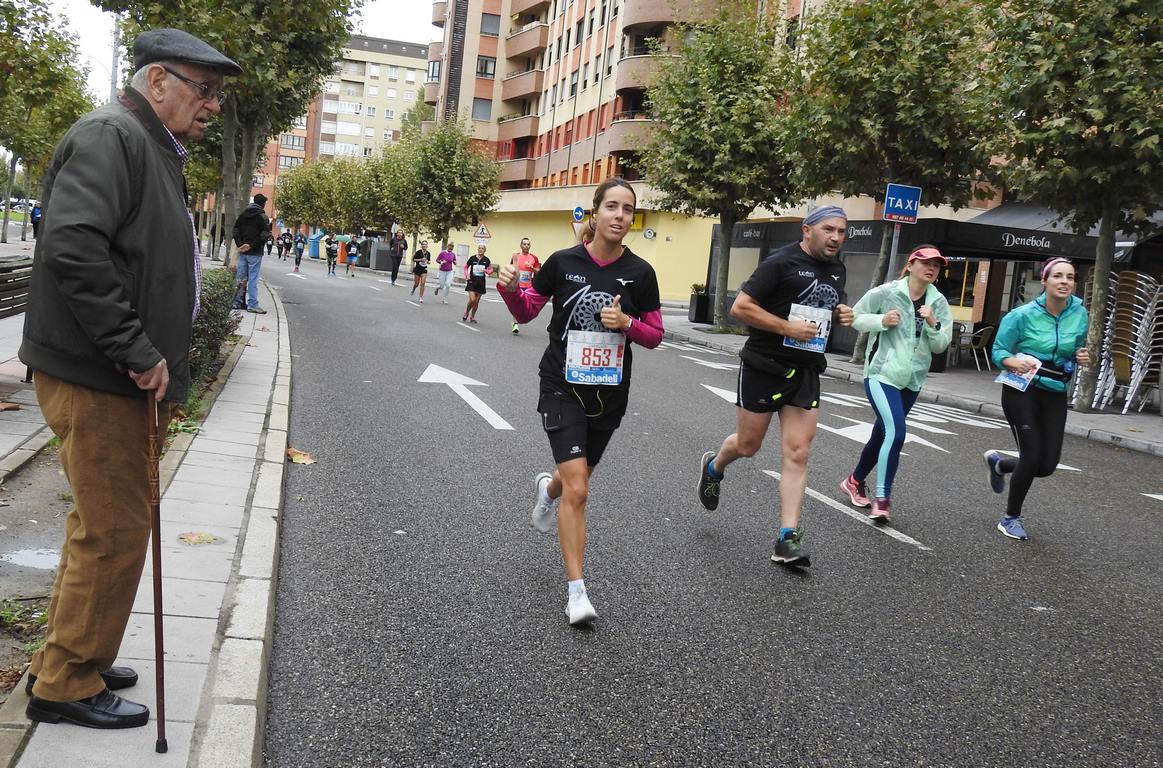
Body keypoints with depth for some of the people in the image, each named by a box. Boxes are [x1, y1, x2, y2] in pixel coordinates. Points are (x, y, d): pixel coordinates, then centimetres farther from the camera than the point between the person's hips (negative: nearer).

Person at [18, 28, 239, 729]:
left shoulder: (155, 151, 19)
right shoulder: (111, 135, -14)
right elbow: (73, 246, -28)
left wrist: (156, 361, 16)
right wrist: (138, 352, -24)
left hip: (127, 379, 10)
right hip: (96, 379, -10)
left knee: (104, 524, 19)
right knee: (114, 532, -3)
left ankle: (69, 657, 33)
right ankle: (66, 686, 12)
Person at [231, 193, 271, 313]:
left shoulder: (242, 215, 11)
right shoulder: (262, 216, -9)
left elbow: (235, 231, 10)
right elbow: (265, 235, -17)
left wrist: (240, 244, 3)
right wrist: (252, 245, -12)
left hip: (242, 252, 6)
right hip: (255, 252, -6)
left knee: (240, 277, 11)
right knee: (253, 278, -4)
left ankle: (237, 302, 15)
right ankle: (252, 304, -4)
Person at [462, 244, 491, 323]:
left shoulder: (486, 260, 0)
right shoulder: (472, 258, -3)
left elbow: (490, 270, 9)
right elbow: (466, 267, 10)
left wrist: (486, 271, -11)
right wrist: (466, 276, -3)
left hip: (481, 283, 2)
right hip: (472, 281, -2)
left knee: (477, 302, 7)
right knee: (472, 300, -15)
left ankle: (472, 317, 22)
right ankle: (465, 315, 7)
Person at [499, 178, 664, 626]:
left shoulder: (639, 273, -5)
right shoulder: (563, 262, -8)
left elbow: (655, 335, 2)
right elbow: (526, 312, 3)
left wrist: (626, 323, -18)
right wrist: (510, 289, -17)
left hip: (609, 393, 3)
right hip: (563, 387, -3)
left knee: (575, 480, 21)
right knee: (577, 490, -13)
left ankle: (548, 488, 59)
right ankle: (576, 590, -3)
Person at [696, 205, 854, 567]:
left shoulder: (837, 269, 10)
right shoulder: (781, 262, -12)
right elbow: (740, 307, -16)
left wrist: (841, 313, 5)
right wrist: (788, 327, -21)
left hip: (806, 371, 5)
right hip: (764, 366, -5)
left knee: (797, 454, -3)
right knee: (747, 445, 8)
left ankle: (787, 539, -1)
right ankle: (713, 466, 43)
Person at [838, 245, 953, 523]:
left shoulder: (939, 302, 1)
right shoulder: (886, 292, -10)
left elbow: (940, 346, 0)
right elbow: (855, 317, -1)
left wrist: (933, 324, -18)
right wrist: (881, 321, -17)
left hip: (912, 379, 6)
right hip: (882, 373, -5)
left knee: (882, 433, 17)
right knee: (896, 432, -20)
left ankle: (855, 481, 37)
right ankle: (882, 499, -11)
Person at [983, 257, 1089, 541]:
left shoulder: (1080, 314, 0)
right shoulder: (1023, 315, -11)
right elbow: (998, 351, -5)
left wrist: (1082, 357, -7)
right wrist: (1015, 362, -26)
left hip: (1056, 394, 5)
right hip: (1023, 390, -5)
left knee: (1047, 465, 2)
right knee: (1033, 456, -11)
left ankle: (998, 463, 35)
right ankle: (1011, 518, 12)